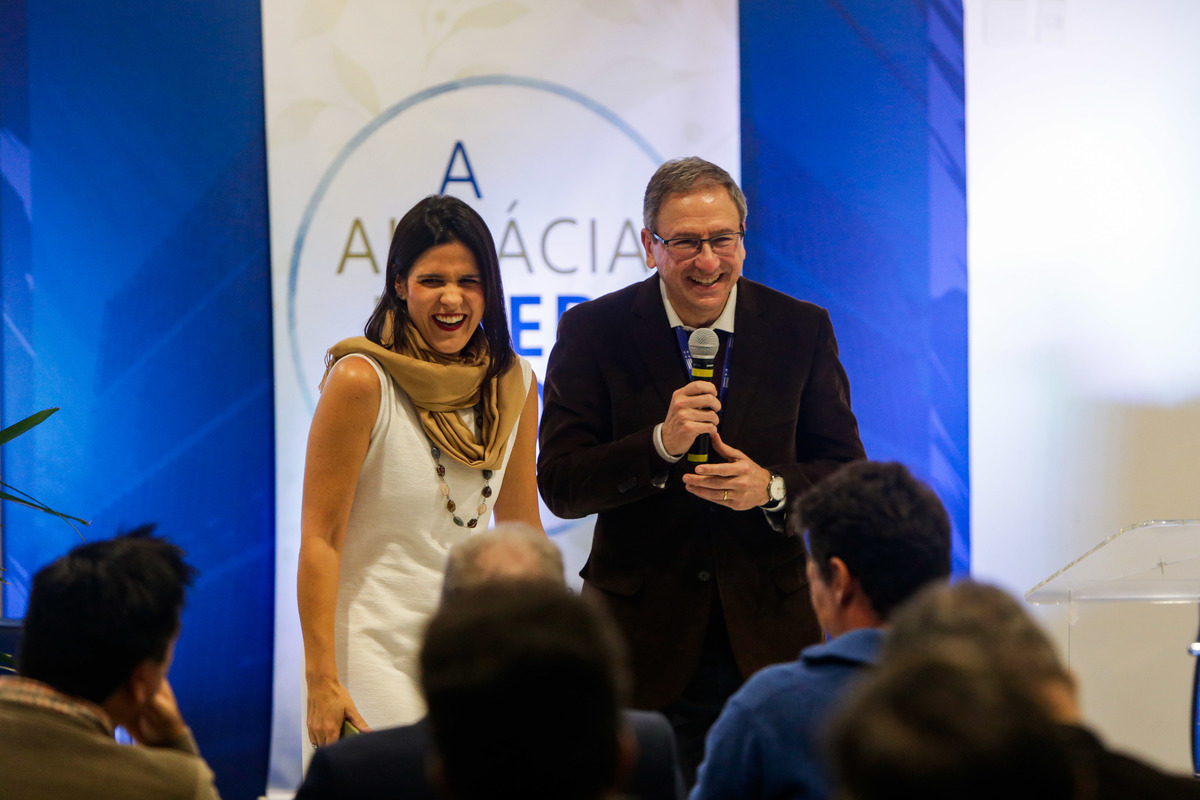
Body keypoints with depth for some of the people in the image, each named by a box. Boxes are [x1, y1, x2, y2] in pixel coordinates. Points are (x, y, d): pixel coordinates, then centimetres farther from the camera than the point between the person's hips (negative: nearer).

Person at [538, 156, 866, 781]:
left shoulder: (803, 329, 4)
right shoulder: (594, 332, -1)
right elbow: (559, 485, -6)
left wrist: (772, 487, -16)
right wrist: (661, 444, -21)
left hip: (774, 635, 1)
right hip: (644, 646, -1)